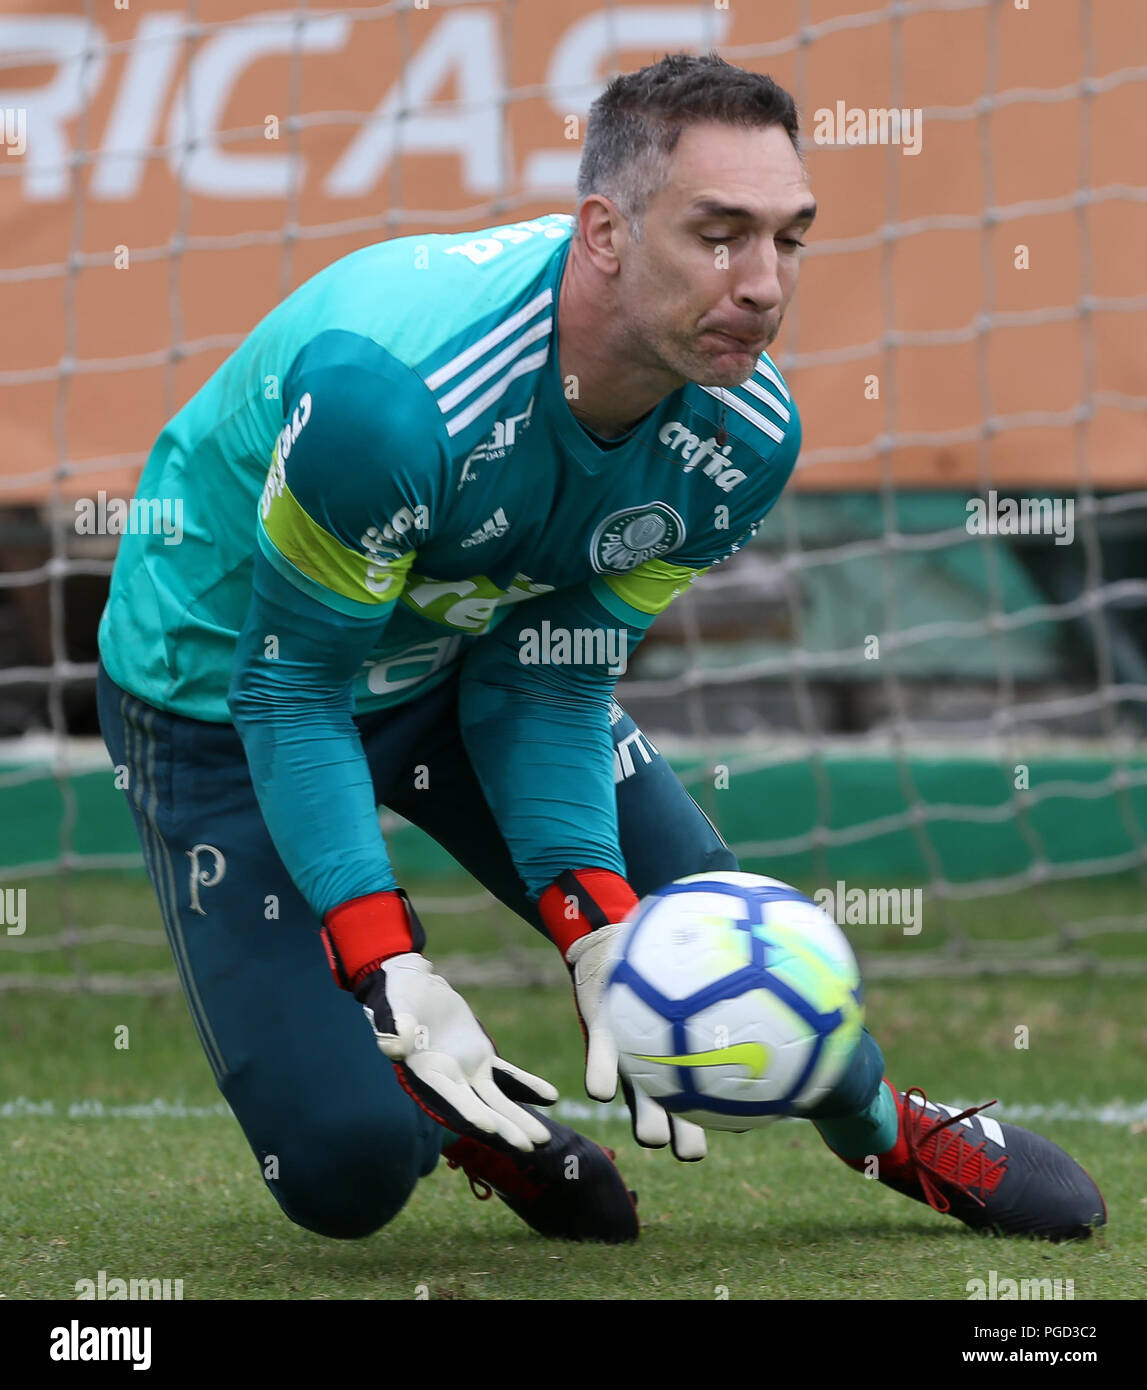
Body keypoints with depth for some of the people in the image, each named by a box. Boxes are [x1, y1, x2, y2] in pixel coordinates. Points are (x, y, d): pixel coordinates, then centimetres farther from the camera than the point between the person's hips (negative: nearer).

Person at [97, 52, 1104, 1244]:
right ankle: (432, 1096, 21)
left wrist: (600, 937, -26)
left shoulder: (741, 437, -18)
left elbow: (548, 686, -11)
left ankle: (883, 1127, 34)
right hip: (221, 688, -5)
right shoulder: (390, 393, -39)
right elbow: (289, 685, -28)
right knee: (346, 1167, -15)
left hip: (464, 665, 5)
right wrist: (391, 976, -36)